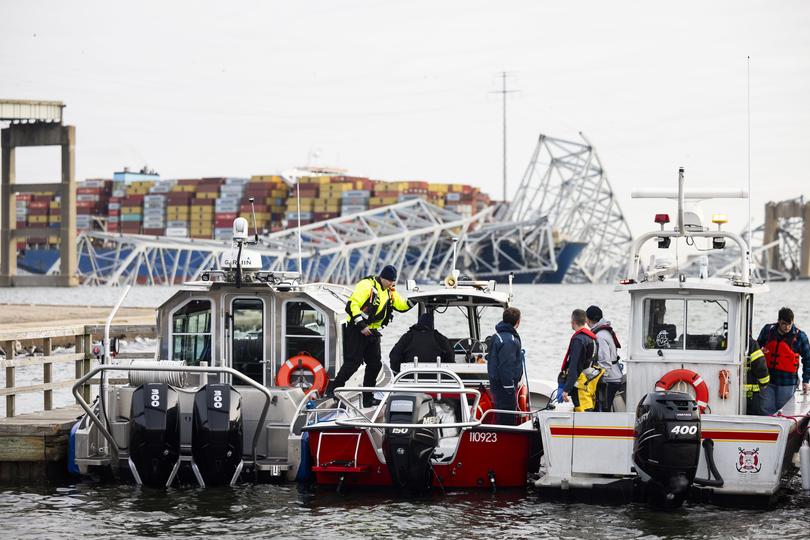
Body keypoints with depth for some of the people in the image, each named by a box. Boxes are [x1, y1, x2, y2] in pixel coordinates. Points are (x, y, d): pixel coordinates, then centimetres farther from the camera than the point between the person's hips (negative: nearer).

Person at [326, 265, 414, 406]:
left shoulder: (389, 292, 13)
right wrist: (361, 325, -24)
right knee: (353, 362, -13)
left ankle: (368, 398, 13)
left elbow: (401, 305, 17)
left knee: (375, 364, 6)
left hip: (372, 331, 8)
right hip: (356, 329, -8)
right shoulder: (367, 286, -15)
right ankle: (332, 388, -5)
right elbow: (353, 304, -21)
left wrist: (412, 302, -4)